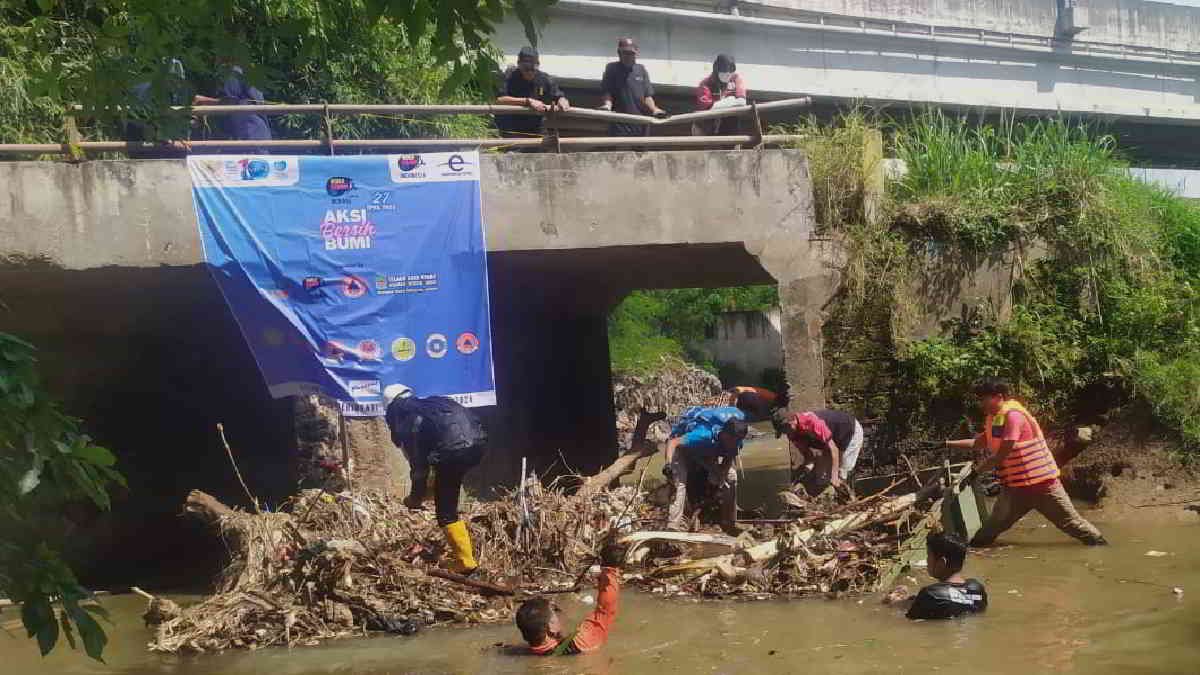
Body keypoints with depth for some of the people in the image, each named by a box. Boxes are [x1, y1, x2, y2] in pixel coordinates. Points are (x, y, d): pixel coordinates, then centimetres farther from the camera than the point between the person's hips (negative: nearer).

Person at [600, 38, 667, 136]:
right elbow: (606, 92, -2)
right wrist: (607, 105, -24)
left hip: (641, 126, 4)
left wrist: (654, 109, -8)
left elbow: (647, 95, 12)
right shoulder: (612, 69, 5)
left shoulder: (641, 70, 14)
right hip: (620, 126, -4)